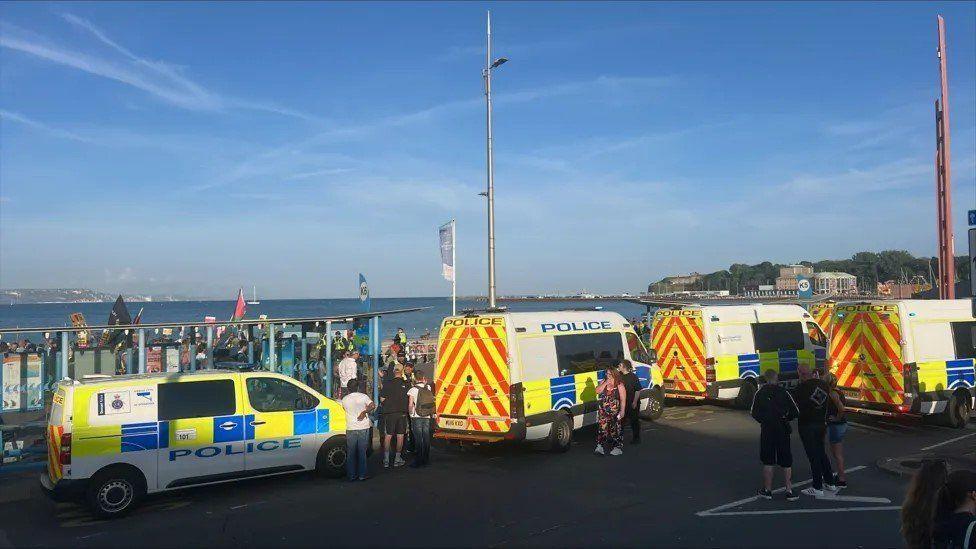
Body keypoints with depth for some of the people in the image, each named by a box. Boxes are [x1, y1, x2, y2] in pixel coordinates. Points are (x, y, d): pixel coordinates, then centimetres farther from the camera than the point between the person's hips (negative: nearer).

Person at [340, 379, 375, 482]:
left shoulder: (345, 399, 0)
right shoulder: (363, 396, -2)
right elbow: (372, 406, -12)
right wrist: (364, 412, -7)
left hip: (351, 428, 0)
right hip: (363, 427, 0)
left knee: (350, 453, 8)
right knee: (362, 452, 7)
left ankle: (351, 476, 9)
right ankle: (362, 475, 9)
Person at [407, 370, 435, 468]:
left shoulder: (413, 390, -6)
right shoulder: (428, 388, 4)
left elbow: (411, 405, -8)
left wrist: (411, 415, 5)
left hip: (417, 417, -3)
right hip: (427, 417, 3)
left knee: (418, 439, 0)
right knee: (426, 439, 8)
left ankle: (418, 461, 1)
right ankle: (426, 460, 14)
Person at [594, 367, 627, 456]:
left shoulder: (619, 385, -6)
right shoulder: (603, 382, 8)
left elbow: (623, 400, -8)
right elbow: (597, 391, -5)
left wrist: (622, 411, -13)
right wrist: (605, 383, -12)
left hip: (614, 411, -4)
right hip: (603, 411, 4)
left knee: (615, 429, 4)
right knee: (602, 427, -4)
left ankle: (618, 447, 16)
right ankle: (600, 446, -1)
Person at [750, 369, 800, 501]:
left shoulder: (760, 393, -3)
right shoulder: (784, 392, -5)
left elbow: (754, 413, 0)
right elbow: (795, 412, -3)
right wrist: (785, 419, 14)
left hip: (767, 431, 0)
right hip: (783, 430, 0)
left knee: (768, 462, 9)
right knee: (786, 462, 9)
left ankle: (767, 490, 14)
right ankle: (789, 491, 10)